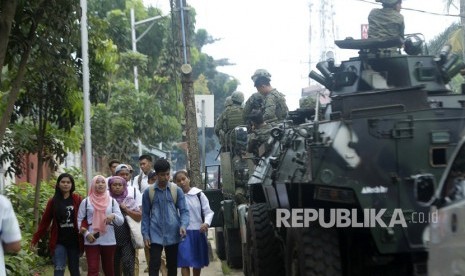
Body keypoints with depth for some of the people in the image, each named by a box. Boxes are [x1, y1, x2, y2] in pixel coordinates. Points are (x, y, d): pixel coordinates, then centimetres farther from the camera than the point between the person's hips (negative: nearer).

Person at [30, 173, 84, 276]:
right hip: (59, 241, 0)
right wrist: (35, 240, 1)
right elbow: (45, 221, 3)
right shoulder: (53, 201, 2)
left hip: (74, 241, 0)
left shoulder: (77, 200, 0)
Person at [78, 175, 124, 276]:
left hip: (109, 241, 2)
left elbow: (121, 221, 0)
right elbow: (79, 220, 4)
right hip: (91, 241, -2)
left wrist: (113, 216, -21)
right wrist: (86, 233, -10)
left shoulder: (112, 201, 6)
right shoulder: (86, 201, 3)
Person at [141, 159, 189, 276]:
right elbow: (145, 215, 6)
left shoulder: (177, 190, 2)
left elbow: (184, 211, 1)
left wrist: (183, 225, -17)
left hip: (173, 234, 1)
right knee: (154, 265, -7)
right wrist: (145, 234, -1)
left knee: (172, 265, 11)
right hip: (155, 235, -1)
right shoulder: (148, 192, 2)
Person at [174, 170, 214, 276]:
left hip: (198, 232, 2)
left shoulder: (198, 194, -1)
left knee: (198, 262, 16)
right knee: (185, 262, -8)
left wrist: (206, 223, -19)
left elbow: (208, 211, -1)